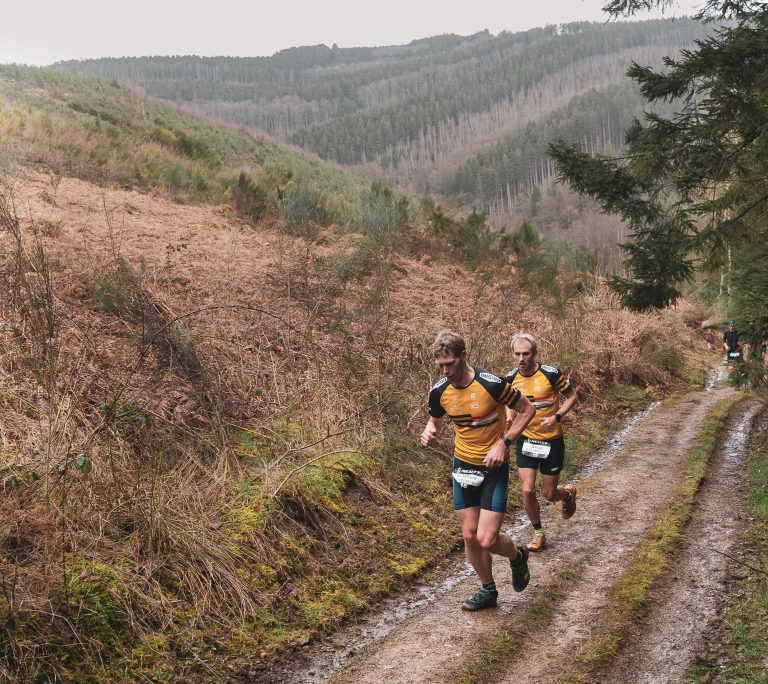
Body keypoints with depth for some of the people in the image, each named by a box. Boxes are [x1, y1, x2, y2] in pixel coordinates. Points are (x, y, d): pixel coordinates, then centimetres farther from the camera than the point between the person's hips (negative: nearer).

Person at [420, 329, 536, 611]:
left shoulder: (492, 384, -22)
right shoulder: (439, 391, -7)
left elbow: (527, 410, -8)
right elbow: (436, 420, 13)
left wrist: (503, 443, -17)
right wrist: (429, 432, -12)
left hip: (494, 467, -5)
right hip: (463, 467, 5)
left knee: (487, 540, -10)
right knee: (470, 536, 9)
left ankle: (518, 556, 24)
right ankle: (488, 590, 32)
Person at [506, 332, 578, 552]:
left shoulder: (551, 374, -18)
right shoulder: (511, 378, -6)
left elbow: (571, 397, -5)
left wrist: (556, 417, -20)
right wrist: (509, 417, -8)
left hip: (552, 441, -2)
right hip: (526, 441, 3)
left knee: (549, 494, 5)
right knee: (527, 490, -7)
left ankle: (568, 493, 43)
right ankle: (538, 533, 17)